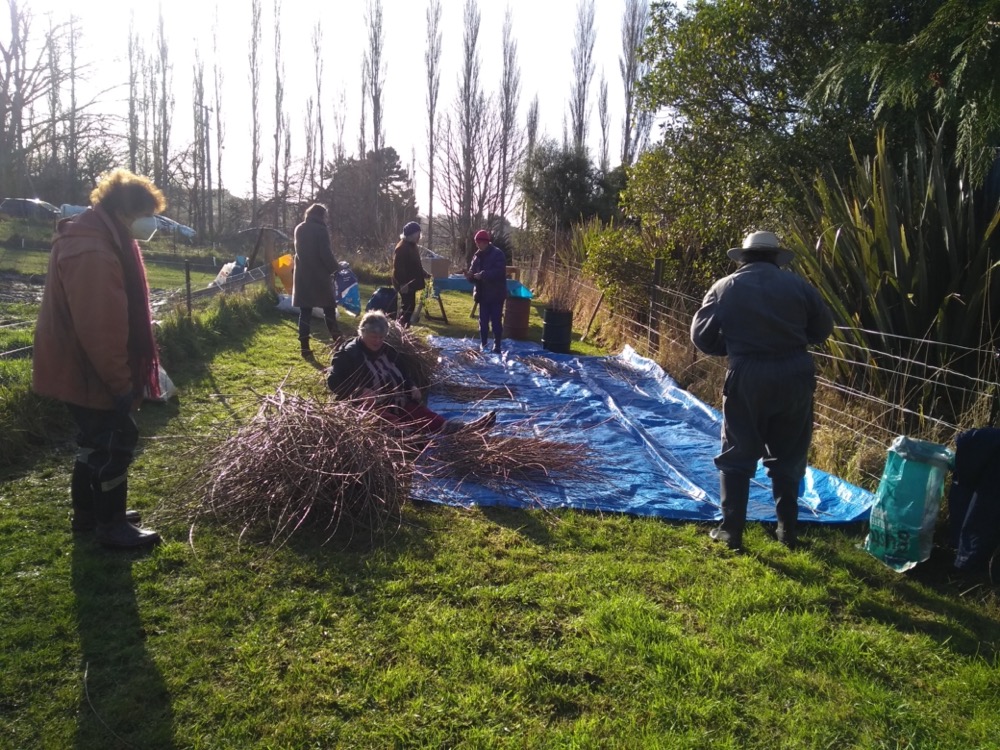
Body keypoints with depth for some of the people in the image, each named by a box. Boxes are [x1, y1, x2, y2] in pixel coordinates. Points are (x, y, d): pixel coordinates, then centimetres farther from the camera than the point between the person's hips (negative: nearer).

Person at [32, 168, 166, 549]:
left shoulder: (97, 239, 10)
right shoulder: (93, 253, -27)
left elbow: (115, 317, 17)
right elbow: (99, 329, -29)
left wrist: (128, 373, 19)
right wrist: (123, 382, -20)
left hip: (80, 368, 11)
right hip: (88, 372, -11)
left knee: (96, 440, 21)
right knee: (116, 444, 1)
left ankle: (88, 512, 35)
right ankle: (112, 526, 15)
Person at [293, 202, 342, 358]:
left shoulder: (299, 229, 10)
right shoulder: (320, 230, -10)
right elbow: (325, 254, -13)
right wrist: (334, 268, 0)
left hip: (302, 276, 5)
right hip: (319, 276, -5)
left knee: (305, 313, 4)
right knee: (329, 310, 5)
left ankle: (305, 348, 2)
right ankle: (337, 340, 1)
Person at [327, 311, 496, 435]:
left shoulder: (388, 351, 18)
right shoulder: (349, 354, -3)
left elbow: (404, 374, 29)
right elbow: (334, 382, -11)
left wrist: (412, 388, 7)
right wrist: (360, 392, -26)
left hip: (396, 404, 6)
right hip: (369, 407, -6)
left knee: (424, 415, -20)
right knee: (393, 423, -39)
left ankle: (462, 428, -43)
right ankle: (411, 435, -71)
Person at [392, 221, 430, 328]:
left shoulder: (412, 246, 14)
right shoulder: (402, 248, -19)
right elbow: (398, 268, -24)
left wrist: (425, 274, 20)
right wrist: (402, 283, -27)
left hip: (410, 282, 10)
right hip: (405, 284, -10)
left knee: (408, 305, 14)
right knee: (408, 305, -10)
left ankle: (400, 326, 22)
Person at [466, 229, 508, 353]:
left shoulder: (497, 254, -11)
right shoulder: (477, 256, 10)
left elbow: (499, 272, -22)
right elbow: (474, 272, 13)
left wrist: (483, 275, -27)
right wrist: (470, 275, -11)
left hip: (496, 294, -6)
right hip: (483, 294, 6)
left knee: (496, 321, -2)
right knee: (483, 321, 9)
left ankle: (497, 347, 4)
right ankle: (484, 346, 17)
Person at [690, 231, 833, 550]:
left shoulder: (725, 287, 2)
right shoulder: (799, 285, 5)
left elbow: (701, 336, 1)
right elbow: (823, 329, 12)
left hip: (747, 378, -2)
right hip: (794, 375, 2)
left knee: (737, 456, 9)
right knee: (788, 456, 15)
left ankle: (731, 529, 10)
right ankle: (787, 528, 21)